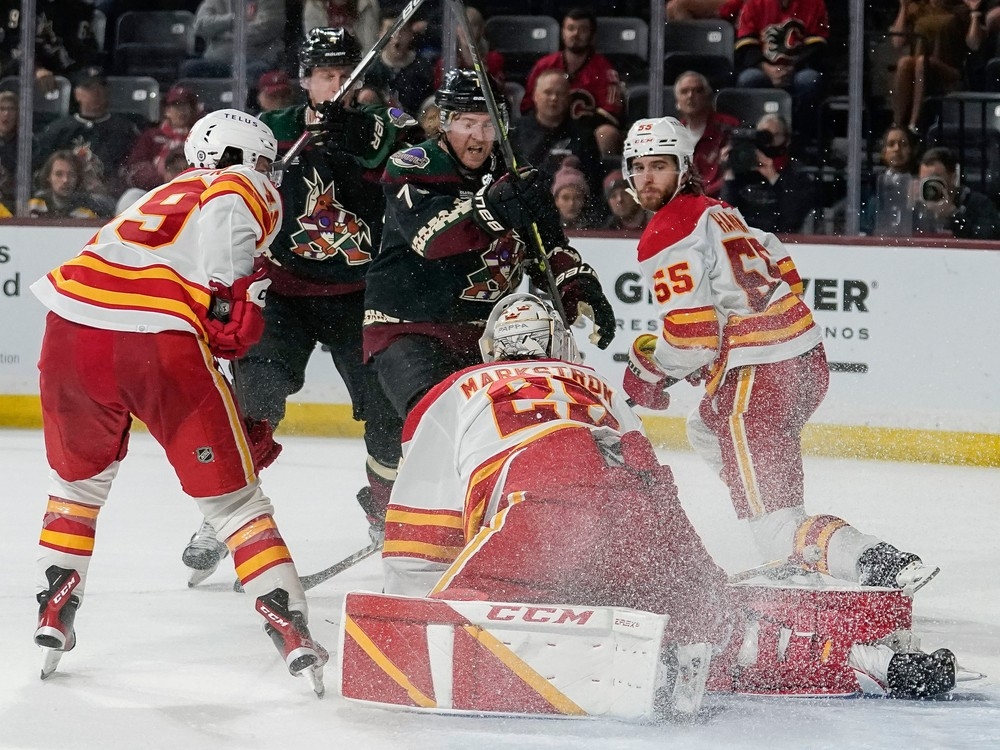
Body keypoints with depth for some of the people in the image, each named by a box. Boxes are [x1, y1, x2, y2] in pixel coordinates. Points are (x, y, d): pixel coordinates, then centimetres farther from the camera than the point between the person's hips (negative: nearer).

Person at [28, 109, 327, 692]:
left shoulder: (166, 196, 38)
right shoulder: (247, 190, 16)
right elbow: (224, 217, -9)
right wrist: (234, 302, -8)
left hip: (72, 322, 6)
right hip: (159, 338, -6)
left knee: (79, 478, 29)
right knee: (232, 493, 5)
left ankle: (53, 614, 24)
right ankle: (291, 628, 0)